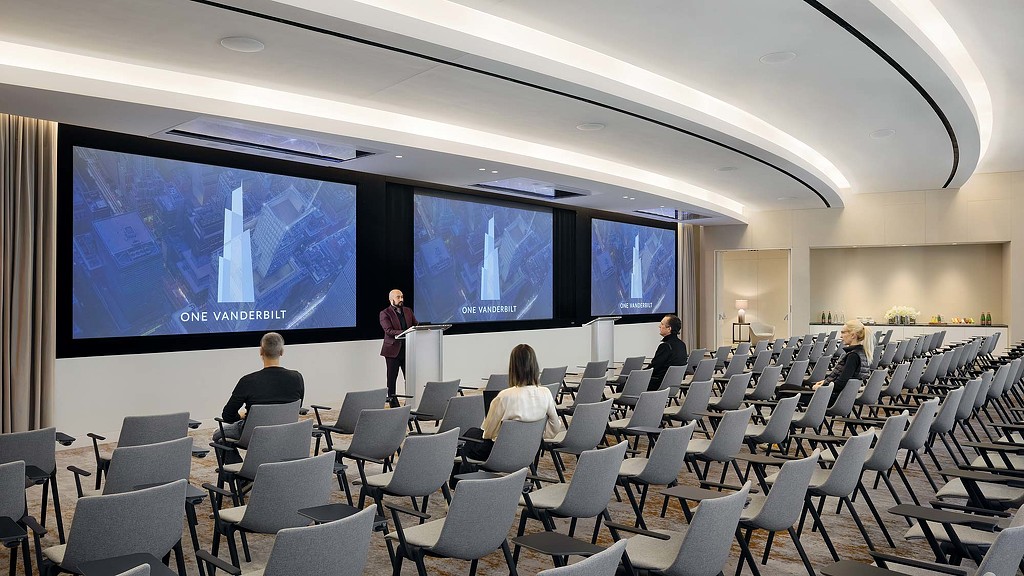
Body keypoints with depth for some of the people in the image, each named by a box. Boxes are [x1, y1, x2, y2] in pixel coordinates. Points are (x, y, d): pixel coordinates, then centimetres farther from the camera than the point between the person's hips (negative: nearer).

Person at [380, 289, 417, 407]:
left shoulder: (408, 311, 14)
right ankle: (393, 403, 10)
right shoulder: (385, 313, -4)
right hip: (393, 350, -4)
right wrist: (404, 332, -28)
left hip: (407, 349, 5)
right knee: (392, 379, 3)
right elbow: (389, 331, -16)